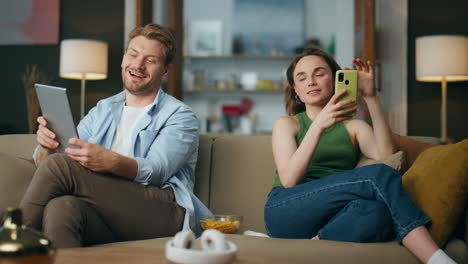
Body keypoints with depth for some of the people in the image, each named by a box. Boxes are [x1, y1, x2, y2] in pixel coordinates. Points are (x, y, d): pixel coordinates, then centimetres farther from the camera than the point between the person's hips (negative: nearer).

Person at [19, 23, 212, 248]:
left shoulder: (179, 116, 8)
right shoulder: (102, 110, 24)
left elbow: (156, 171, -11)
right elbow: (43, 162, 14)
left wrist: (111, 162, -32)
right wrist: (47, 147, -12)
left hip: (164, 214, -3)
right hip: (109, 219, 4)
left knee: (59, 165, -20)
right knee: (60, 207, -35)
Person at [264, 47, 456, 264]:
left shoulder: (354, 127, 23)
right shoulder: (286, 124, 16)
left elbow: (386, 154, -1)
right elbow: (289, 180, -4)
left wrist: (371, 98, -4)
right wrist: (319, 126, -14)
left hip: (332, 220, 3)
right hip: (285, 211, -2)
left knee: (376, 212, -37)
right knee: (379, 175, -27)